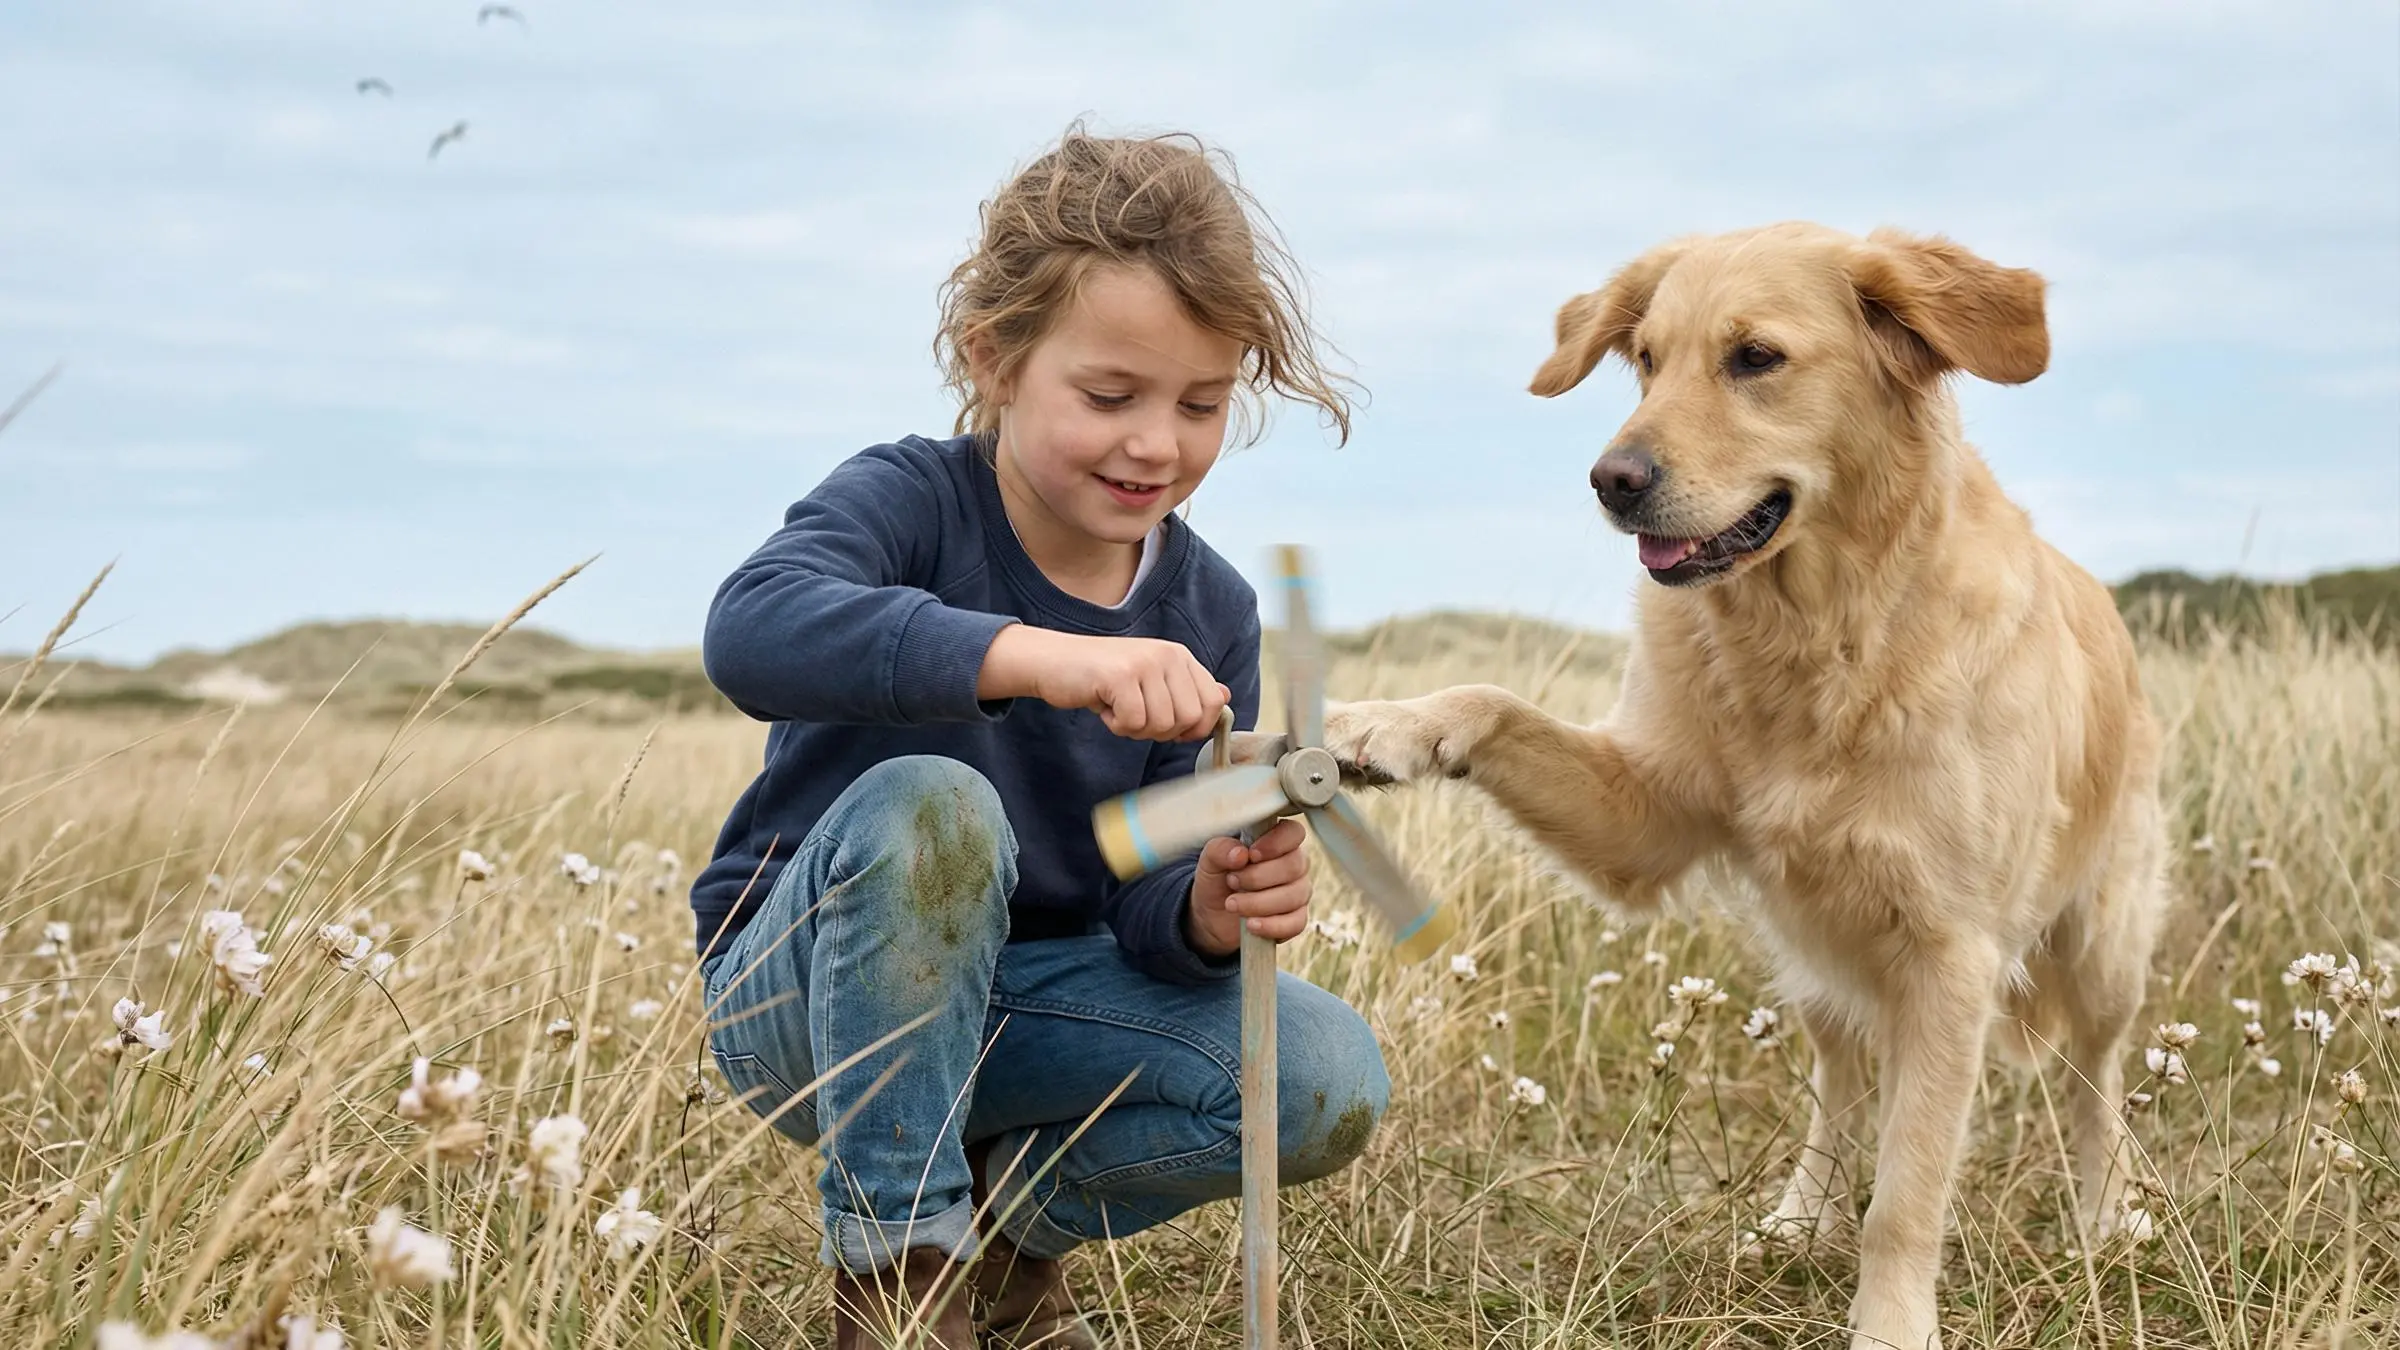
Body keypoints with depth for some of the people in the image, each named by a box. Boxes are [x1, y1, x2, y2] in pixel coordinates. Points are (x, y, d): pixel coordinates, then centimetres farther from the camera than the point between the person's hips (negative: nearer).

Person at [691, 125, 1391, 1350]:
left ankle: (1011, 1219, 8)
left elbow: (1144, 911, -7)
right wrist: (1040, 654, -55)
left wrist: (1212, 908, -33)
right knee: (927, 805, -36)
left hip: (1026, 995, 4)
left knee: (1329, 1083, -17)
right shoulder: (912, 500, -19)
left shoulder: (1209, 616, -5)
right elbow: (753, 629, -43)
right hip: (803, 989, -4)